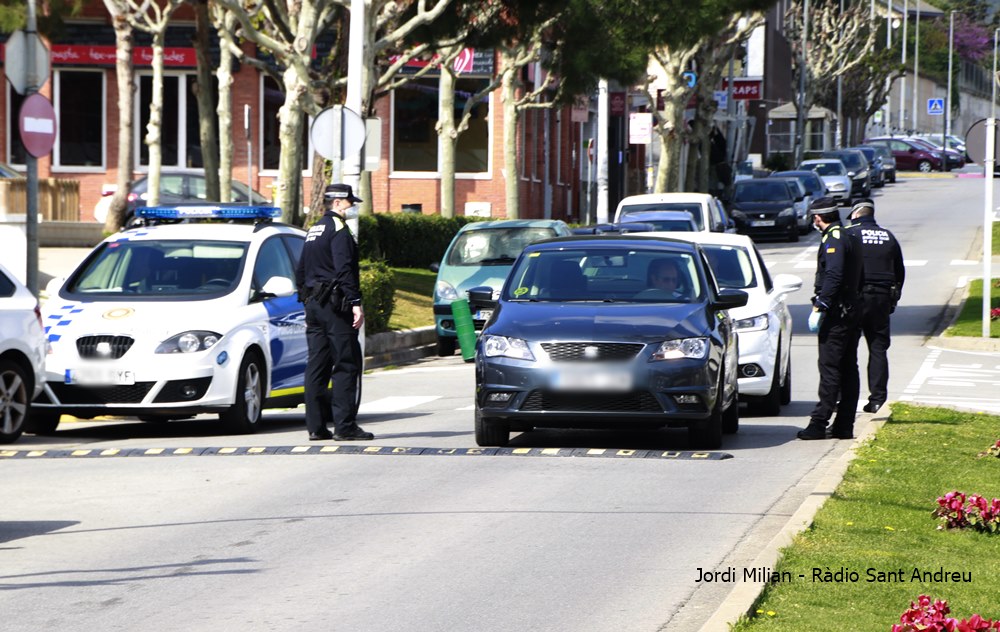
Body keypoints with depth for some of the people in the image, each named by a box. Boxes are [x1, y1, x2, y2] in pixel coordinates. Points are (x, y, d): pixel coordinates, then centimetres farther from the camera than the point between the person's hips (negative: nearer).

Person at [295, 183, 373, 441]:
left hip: (313, 303, 9)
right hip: (335, 304, -9)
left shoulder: (313, 231, 19)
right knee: (346, 365, -7)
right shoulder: (338, 228, -9)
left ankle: (316, 426, 7)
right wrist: (355, 303, -21)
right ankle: (344, 425, -11)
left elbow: (301, 272, 24)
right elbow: (344, 269, -19)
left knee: (317, 366, 8)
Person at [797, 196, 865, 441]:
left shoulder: (832, 239, -13)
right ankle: (844, 426, 11)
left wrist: (819, 306, -23)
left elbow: (833, 276, -23)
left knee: (829, 368, -10)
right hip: (853, 309, 10)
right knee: (848, 369, 9)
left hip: (837, 314, -10)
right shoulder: (850, 238, 17)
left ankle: (819, 424, -11)